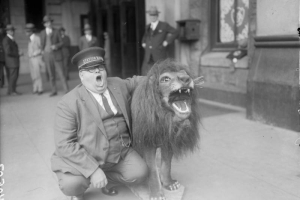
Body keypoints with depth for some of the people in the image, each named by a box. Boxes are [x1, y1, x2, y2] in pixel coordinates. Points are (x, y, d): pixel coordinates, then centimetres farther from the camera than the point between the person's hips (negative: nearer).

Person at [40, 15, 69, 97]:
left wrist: (56, 46, -13)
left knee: (61, 74, -7)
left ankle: (66, 90, -6)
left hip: (56, 54, -2)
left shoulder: (56, 32, 5)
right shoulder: (42, 33, 12)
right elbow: (42, 44, 19)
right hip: (47, 55, 3)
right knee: (51, 75, 5)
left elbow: (61, 42, 3)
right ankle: (54, 91, 13)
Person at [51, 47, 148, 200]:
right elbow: (64, 144, -21)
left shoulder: (118, 84, 1)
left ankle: (108, 178, 19)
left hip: (120, 153, 5)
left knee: (140, 174, -11)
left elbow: (134, 81, 22)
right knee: (71, 184, -27)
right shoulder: (69, 103, -16)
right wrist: (93, 169, -27)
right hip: (83, 159, -4)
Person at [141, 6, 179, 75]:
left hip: (160, 56, -4)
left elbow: (175, 32, 4)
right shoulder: (148, 27, 18)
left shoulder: (164, 25, 4)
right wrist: (143, 43, 17)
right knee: (145, 74, -4)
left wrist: (167, 42, -3)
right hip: (148, 56, 4)